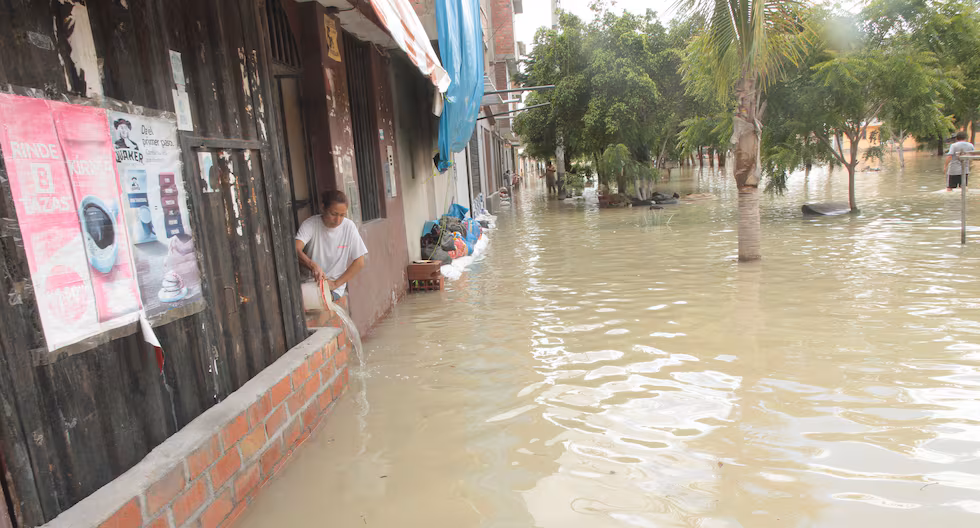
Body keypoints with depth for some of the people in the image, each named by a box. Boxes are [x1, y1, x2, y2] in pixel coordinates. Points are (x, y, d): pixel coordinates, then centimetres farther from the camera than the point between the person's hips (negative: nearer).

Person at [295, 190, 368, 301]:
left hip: (335, 287, -1)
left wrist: (335, 284, -10)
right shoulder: (310, 224, -7)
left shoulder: (348, 227, -5)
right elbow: (296, 250, -23)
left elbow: (359, 263, -4)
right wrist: (313, 265, -42)